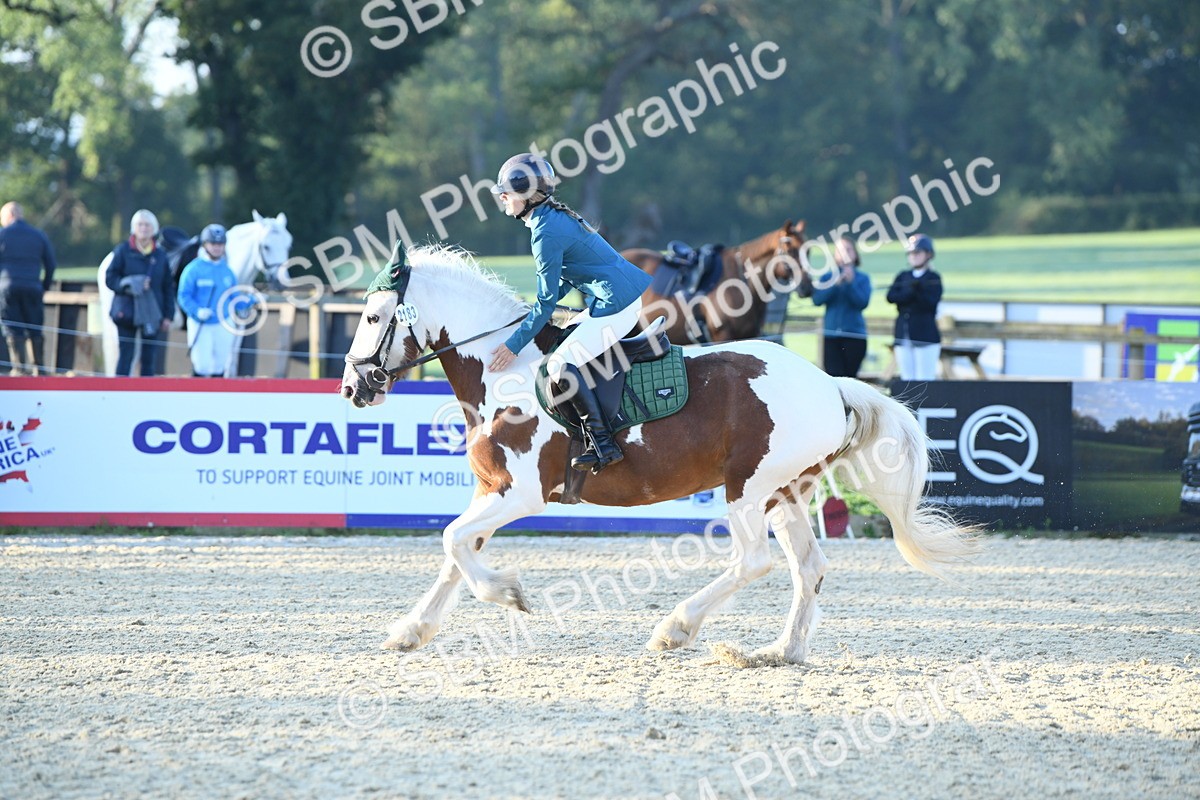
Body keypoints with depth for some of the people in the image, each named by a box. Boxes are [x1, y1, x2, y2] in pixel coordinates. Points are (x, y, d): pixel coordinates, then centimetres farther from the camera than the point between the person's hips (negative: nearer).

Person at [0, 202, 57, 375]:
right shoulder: (39, 236, 11)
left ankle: (18, 368, -12)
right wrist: (45, 288, 17)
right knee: (35, 331, 7)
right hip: (33, 289, 3)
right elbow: (51, 265, 10)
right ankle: (39, 369, 5)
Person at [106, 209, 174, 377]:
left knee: (149, 359, 3)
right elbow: (110, 279, -2)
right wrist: (129, 285, -18)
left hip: (152, 314, 3)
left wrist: (168, 315, 3)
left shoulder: (160, 256, 9)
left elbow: (167, 288, 10)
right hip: (127, 313, -3)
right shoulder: (123, 251, 1)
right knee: (125, 357, -4)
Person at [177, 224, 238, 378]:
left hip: (224, 324, 5)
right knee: (201, 366, -8)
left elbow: (234, 296, 14)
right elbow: (183, 296, -9)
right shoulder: (193, 269, -7)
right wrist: (197, 311, -23)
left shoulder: (227, 270, 8)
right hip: (200, 326, -5)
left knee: (220, 367, 9)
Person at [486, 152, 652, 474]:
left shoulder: (546, 233, -17)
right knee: (558, 341, 22)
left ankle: (603, 444, -14)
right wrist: (529, 315, 18)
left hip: (618, 303, -11)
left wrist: (514, 345, -12)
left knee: (560, 365, -13)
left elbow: (546, 301, -16)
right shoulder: (556, 217, 13)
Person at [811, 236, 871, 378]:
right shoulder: (827, 278, 9)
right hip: (832, 335, 1)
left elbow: (863, 302, -8)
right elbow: (817, 300, -6)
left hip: (855, 334, -1)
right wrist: (835, 284, -16)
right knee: (834, 376, -8)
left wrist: (851, 283, -16)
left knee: (850, 377, 1)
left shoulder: (862, 278, 5)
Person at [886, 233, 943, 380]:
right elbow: (891, 296, -2)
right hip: (903, 337, 5)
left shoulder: (933, 278, 1)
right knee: (907, 381, 7)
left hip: (925, 337, -5)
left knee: (924, 381, -8)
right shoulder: (903, 277, 14)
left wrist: (919, 289, -23)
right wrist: (911, 290, -12)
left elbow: (931, 302, -12)